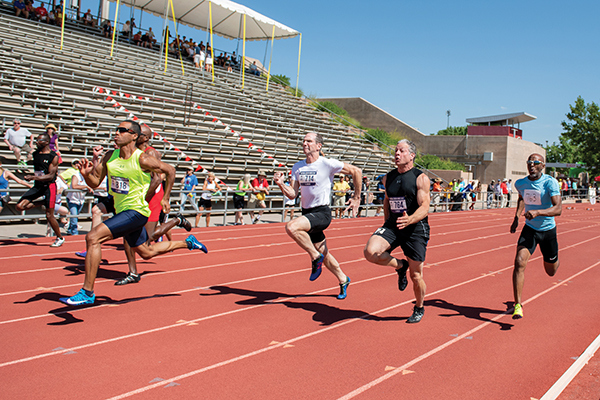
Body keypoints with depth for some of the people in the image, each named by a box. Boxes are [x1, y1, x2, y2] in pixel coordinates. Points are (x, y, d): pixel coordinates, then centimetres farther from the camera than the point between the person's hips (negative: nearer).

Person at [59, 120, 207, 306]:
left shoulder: (142, 159, -16)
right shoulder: (110, 156, 2)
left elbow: (170, 171, -3)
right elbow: (95, 183, 7)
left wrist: (165, 199, 3)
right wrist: (86, 174, -16)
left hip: (137, 211, -8)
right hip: (122, 211, 8)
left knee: (92, 237, -22)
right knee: (146, 252, 23)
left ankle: (87, 293, -14)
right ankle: (188, 243, 43)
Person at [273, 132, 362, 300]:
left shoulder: (327, 163, -11)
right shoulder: (297, 167, 7)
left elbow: (356, 171, -4)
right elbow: (293, 194, 4)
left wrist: (356, 198, 0)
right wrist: (281, 184, -14)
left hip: (322, 212, -7)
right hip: (307, 213, 7)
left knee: (291, 227, -31)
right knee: (323, 253, 15)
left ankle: (315, 256, -11)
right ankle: (343, 280, 38)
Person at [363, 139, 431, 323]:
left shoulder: (421, 178, -7)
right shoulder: (388, 178, 9)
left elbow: (424, 208, -15)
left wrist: (409, 220, -33)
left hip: (416, 228, -4)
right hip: (392, 226, 4)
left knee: (416, 276, 4)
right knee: (370, 252, -23)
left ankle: (419, 308, 33)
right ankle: (400, 266, 7)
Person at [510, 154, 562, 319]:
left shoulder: (550, 182, -19)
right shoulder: (520, 183, -6)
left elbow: (558, 209, -30)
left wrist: (538, 212, -45)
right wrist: (517, 217, 8)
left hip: (548, 230, -2)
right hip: (529, 229, 2)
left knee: (551, 271, 14)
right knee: (519, 262, -21)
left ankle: (555, 260, 55)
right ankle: (518, 305, -15)